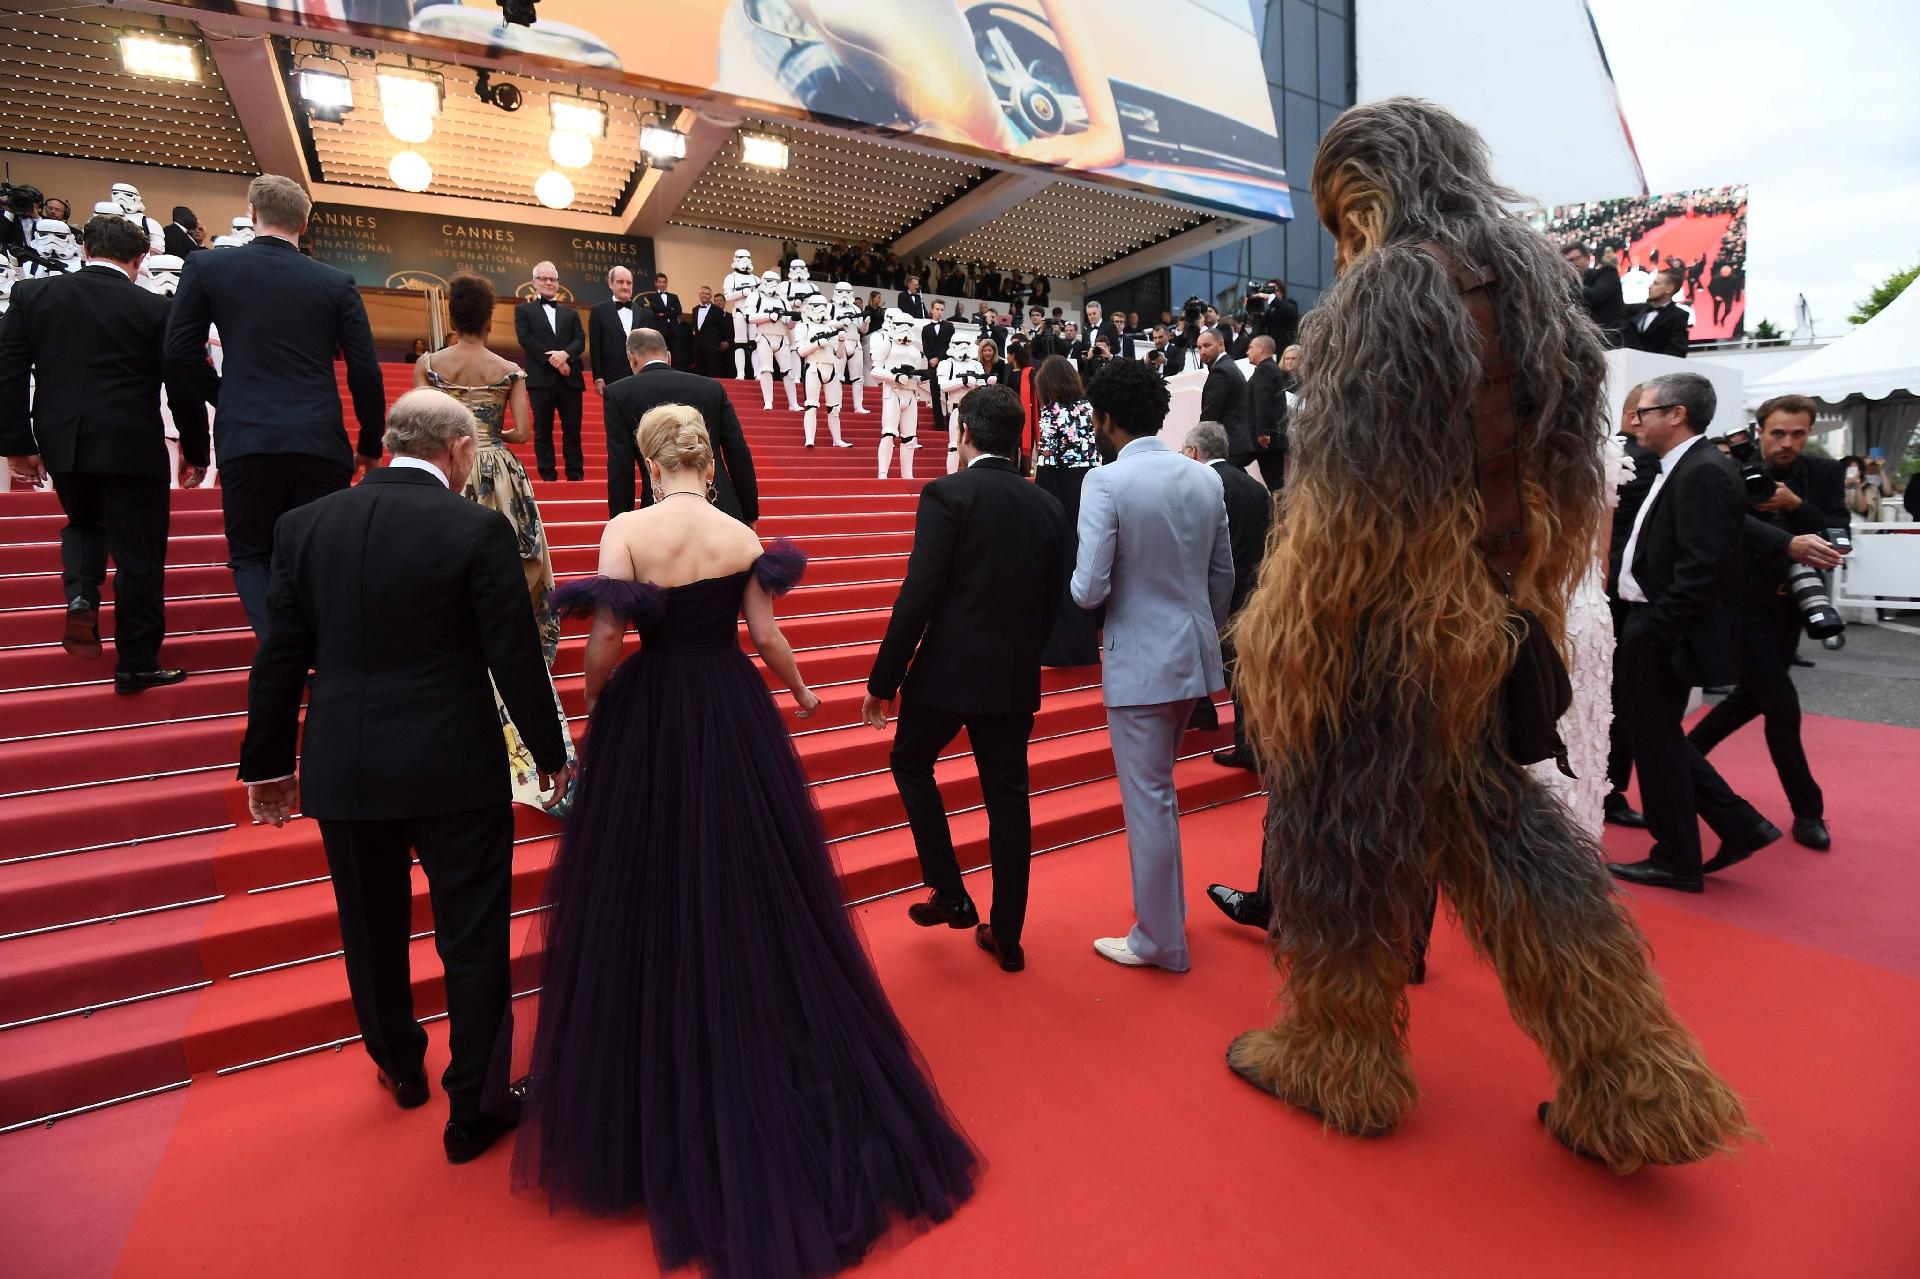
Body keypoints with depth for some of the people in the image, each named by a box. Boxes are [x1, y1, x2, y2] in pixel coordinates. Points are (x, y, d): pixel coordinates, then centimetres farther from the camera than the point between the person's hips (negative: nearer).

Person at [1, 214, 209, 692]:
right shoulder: (154, 308, -5)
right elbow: (184, 386, -5)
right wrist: (196, 450, 7)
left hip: (62, 444, 4)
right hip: (133, 448, -4)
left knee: (83, 522, 29)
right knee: (138, 555, 3)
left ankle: (81, 597, 3)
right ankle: (137, 663, 7)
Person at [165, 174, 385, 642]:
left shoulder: (206, 266, 5)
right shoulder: (337, 283, 4)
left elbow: (180, 351, 6)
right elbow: (366, 372, 2)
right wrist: (371, 446, 12)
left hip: (245, 439, 0)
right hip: (319, 443, 0)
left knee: (251, 555, 11)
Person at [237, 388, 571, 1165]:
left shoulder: (304, 526, 0)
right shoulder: (478, 529, -13)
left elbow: (279, 659, 4)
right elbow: (515, 656, -12)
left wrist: (267, 765, 15)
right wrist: (552, 753, 0)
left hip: (343, 772, 5)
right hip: (454, 771, -4)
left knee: (373, 931, 23)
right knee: (473, 941, 9)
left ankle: (399, 1069, 45)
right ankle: (472, 1111, 22)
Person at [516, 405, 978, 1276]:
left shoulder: (627, 531, -10)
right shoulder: (741, 536, -3)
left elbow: (605, 639, -14)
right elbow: (766, 635, -1)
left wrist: (591, 704, 4)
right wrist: (802, 693, 16)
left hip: (648, 722, -2)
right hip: (734, 714, 2)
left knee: (652, 894, 13)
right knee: (747, 886, 15)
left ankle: (658, 1103, 29)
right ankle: (779, 1084, 30)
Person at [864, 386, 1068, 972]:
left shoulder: (947, 494, -11)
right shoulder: (1049, 505, 6)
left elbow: (919, 595, -16)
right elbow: (1053, 601, 10)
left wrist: (883, 679, -8)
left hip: (948, 670, -5)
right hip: (1017, 677, 5)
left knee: (910, 764, 21)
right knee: (1007, 796, 13)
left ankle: (950, 894, 21)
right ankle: (1006, 935, 24)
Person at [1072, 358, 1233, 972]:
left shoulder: (1106, 481, -16)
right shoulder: (1206, 478, 4)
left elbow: (1089, 590, -21)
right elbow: (1223, 576, 10)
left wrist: (1082, 583, 2)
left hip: (1139, 660, -7)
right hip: (1196, 653, 7)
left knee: (1149, 797, 6)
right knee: (1156, 786, 23)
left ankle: (1160, 940, 21)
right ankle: (1162, 912, 37)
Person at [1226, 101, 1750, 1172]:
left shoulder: (1391, 284, -13)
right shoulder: (1535, 283, 13)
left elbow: (1348, 487, -20)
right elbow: (1567, 479, 15)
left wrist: (1282, 645, -16)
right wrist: (1522, 602, 21)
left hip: (1383, 626, -8)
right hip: (1489, 627, 9)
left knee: (1343, 830, 8)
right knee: (1493, 821, 19)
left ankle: (1337, 1057, 28)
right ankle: (1631, 1084, 25)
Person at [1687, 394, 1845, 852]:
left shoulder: (1824, 473, 1)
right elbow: (1736, 522, -32)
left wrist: (1796, 505, -22)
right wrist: (1789, 544, -49)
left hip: (1789, 605, 6)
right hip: (1744, 604, -5)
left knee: (1753, 696, 16)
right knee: (1782, 704, -4)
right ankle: (1808, 809, 10)